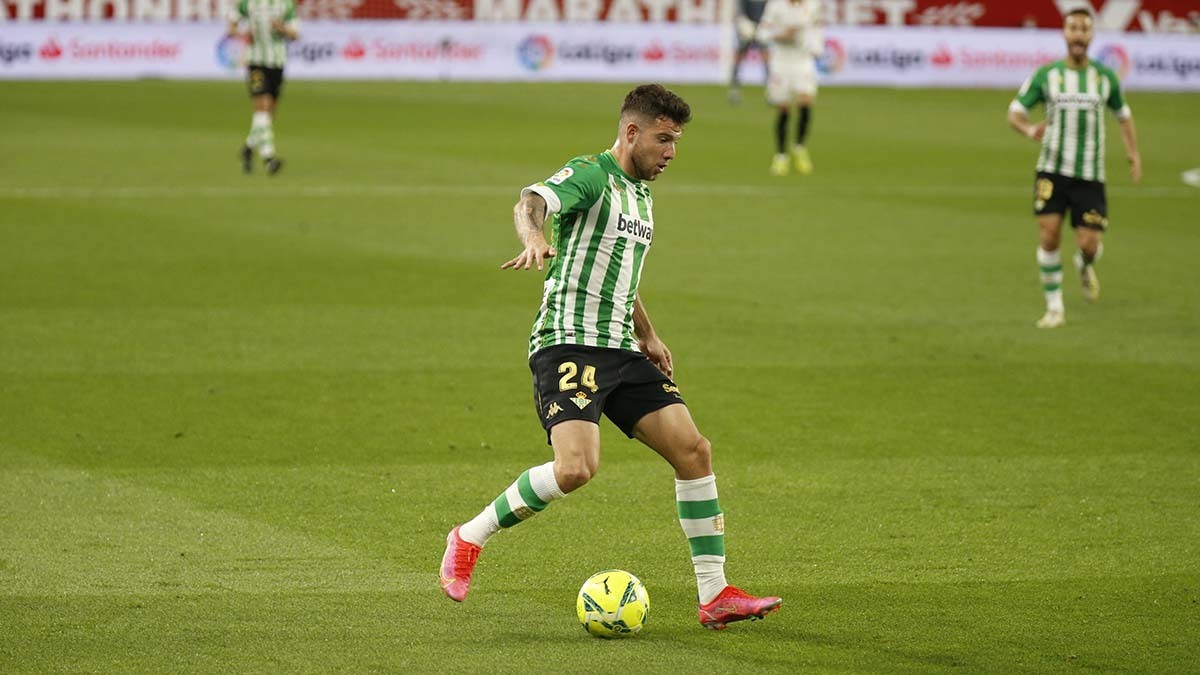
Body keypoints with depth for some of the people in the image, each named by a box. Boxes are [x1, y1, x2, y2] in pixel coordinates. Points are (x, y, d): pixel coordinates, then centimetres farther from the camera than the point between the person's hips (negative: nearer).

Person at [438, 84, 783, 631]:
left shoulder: (640, 195, 21)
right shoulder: (589, 175, -7)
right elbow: (531, 201, -29)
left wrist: (648, 337, 33)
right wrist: (534, 239, -50)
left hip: (620, 351, 9)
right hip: (568, 344, -8)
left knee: (693, 450, -3)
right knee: (577, 467, -26)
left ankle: (714, 596, 2)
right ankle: (469, 539, -4)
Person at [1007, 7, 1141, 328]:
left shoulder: (1105, 76, 4)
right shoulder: (1046, 75, 0)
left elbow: (1123, 114, 20)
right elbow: (1015, 111, 3)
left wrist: (1133, 154, 7)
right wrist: (1028, 129, -20)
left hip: (1090, 175, 1)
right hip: (1052, 170, -1)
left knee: (1090, 245, -6)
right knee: (1049, 235, -13)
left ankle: (1084, 265, 33)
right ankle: (1054, 308, 2)